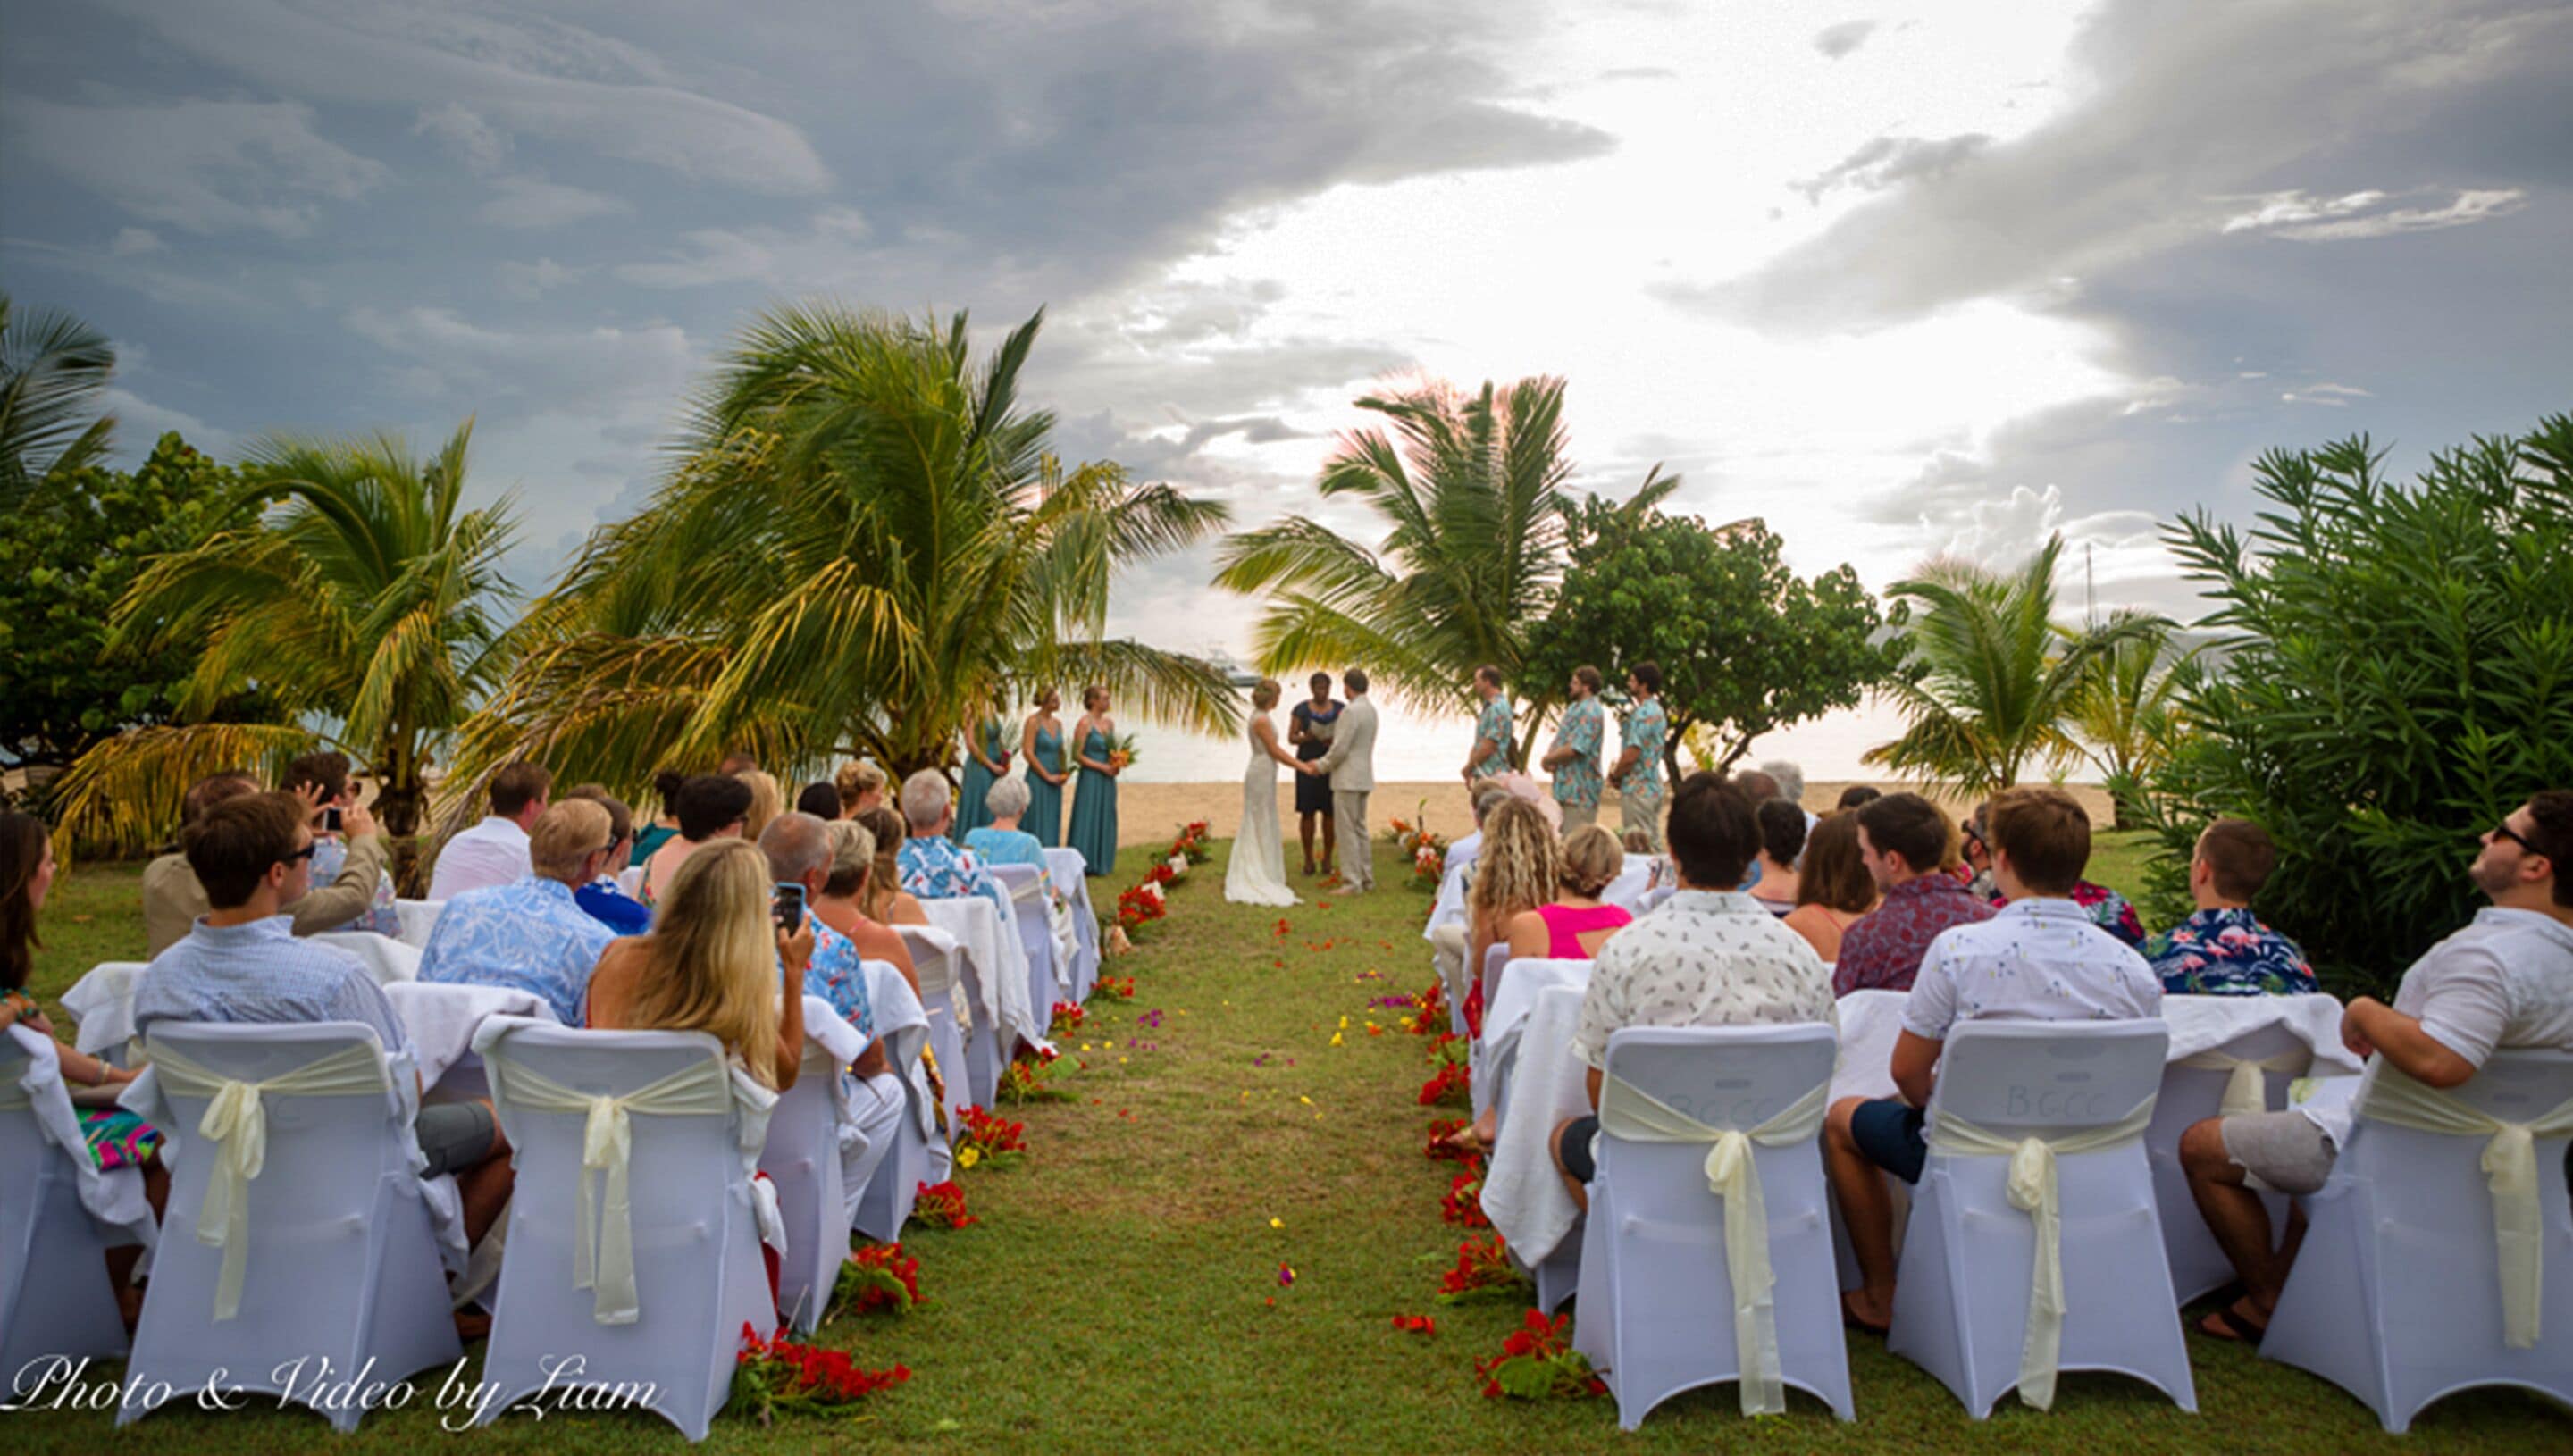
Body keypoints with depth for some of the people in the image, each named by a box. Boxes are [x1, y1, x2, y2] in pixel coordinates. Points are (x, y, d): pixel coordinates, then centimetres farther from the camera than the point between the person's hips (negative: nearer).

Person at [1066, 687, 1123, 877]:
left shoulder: (1109, 723, 12)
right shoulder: (1085, 723, -10)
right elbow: (1077, 755, -12)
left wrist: (1117, 763, 1)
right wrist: (1102, 767, -15)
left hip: (1107, 778, 7)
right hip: (1091, 778, -7)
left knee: (1106, 819, 10)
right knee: (1088, 818, -3)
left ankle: (1102, 863, 17)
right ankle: (1083, 863, 3)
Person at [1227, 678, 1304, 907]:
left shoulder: (1260, 717, 12)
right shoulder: (1262, 720, -18)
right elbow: (1274, 751, -17)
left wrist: (1300, 762, 15)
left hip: (1262, 774, 10)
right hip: (1262, 775, -10)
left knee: (1258, 828, 14)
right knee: (1261, 827, -3)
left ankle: (1252, 879, 20)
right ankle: (1259, 880, 3)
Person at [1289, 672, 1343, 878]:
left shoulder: (1340, 708, 2)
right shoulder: (1301, 709, -2)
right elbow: (1291, 738, -2)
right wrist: (1308, 737, -23)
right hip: (1308, 764, -1)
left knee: (1330, 813, 1)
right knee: (1307, 812, -1)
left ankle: (1328, 861, 13)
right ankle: (1308, 861, 10)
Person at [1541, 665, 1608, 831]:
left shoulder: (1590, 712, -17)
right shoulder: (1574, 707, 17)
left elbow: (1575, 749, -24)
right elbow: (1561, 738, 21)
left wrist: (1549, 759, -9)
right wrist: (1551, 758, -1)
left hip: (1580, 790, -10)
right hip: (1566, 787, 10)